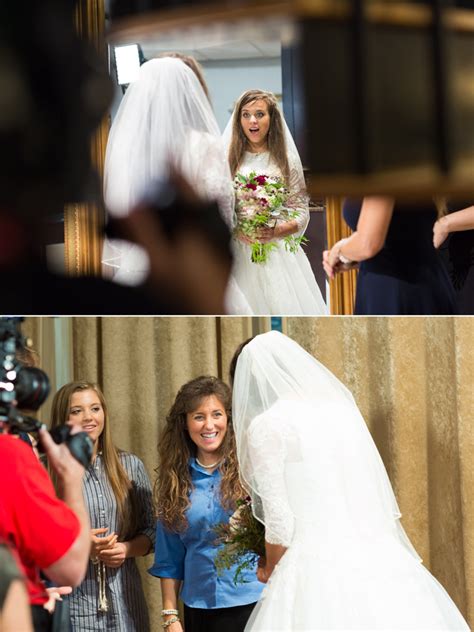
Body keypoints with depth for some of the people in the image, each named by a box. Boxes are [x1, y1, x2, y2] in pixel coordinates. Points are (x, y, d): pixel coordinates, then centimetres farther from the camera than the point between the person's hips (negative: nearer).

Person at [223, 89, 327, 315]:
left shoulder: (286, 161, 7)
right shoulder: (228, 159, 7)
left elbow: (301, 212, 5)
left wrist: (276, 231, -12)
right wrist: (235, 229, -12)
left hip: (278, 255, 0)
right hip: (238, 256, 0)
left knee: (283, 306, -7)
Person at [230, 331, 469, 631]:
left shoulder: (266, 426, -3)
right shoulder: (341, 407, 15)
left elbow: (280, 524, -6)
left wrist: (270, 571, 13)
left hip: (319, 569, -6)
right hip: (380, 561, 6)